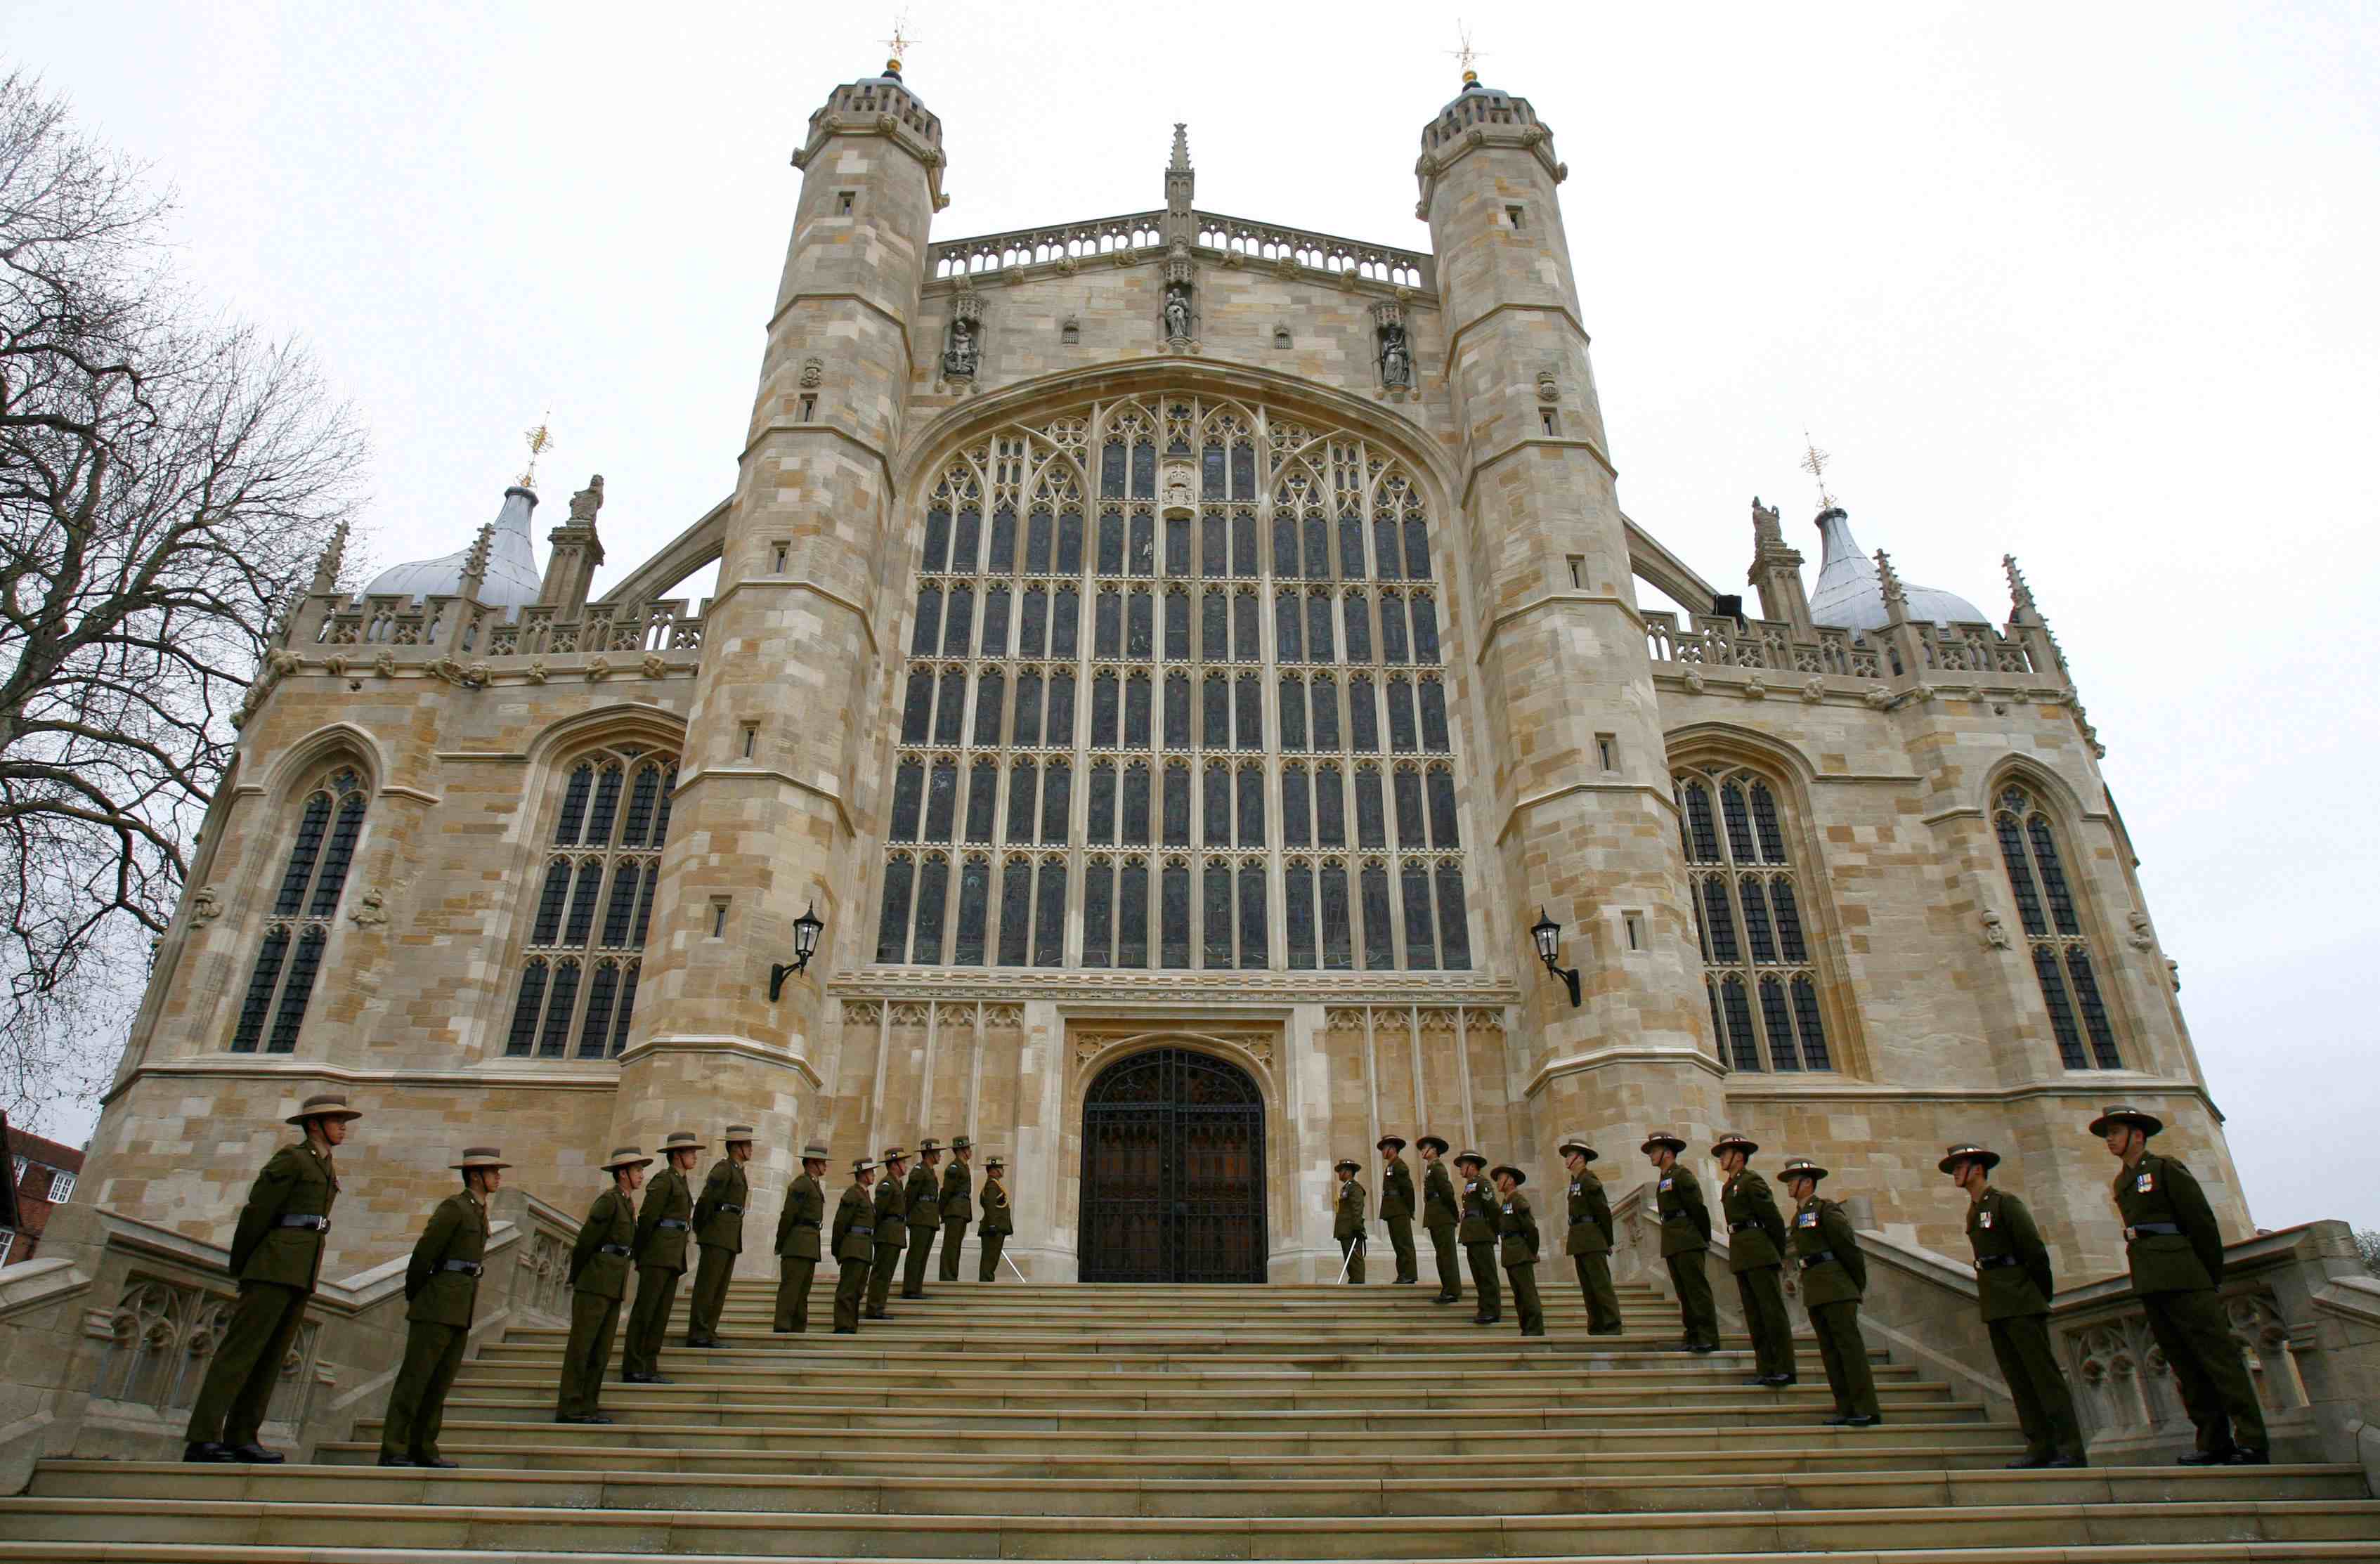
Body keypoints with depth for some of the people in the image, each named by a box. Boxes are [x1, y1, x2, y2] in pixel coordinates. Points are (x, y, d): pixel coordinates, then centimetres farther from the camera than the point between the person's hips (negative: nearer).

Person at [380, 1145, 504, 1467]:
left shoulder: (479, 1211, 17)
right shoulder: (453, 1207, -10)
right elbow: (424, 1251, -11)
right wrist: (414, 1297, 0)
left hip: (462, 1309, 8)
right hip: (438, 1306, -8)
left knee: (441, 1382, 8)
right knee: (415, 1377, -5)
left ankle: (423, 1449, 12)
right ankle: (392, 1450, -2)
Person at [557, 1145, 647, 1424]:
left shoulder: (627, 1203, 15)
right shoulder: (608, 1201, -12)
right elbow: (585, 1242, -10)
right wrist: (575, 1280, 0)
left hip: (614, 1287, 8)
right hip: (594, 1285, -8)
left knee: (602, 1351, 9)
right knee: (581, 1346, -3)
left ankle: (587, 1407, 13)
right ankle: (569, 1409, 1)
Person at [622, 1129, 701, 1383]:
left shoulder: (680, 1182, 20)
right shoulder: (664, 1179, -7)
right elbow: (647, 1217, -10)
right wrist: (640, 1254, -6)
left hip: (674, 1256, 8)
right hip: (659, 1251, -8)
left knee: (661, 1314, 6)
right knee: (645, 1310, -5)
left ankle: (649, 1369, 7)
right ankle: (632, 1369, -2)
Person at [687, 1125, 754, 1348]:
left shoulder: (738, 1171, 20)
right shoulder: (723, 1168, -9)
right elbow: (706, 1199, -16)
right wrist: (700, 1230, -9)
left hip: (731, 1238, 9)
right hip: (717, 1236, -9)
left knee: (720, 1289, 8)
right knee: (707, 1286, -6)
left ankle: (708, 1334, 11)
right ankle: (697, 1335, -5)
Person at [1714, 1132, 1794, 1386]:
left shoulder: (1752, 1181, -7)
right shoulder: (1727, 1187, 18)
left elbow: (1774, 1219, -8)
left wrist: (1779, 1255, -2)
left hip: (1759, 1252, -9)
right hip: (1741, 1256, 9)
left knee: (1772, 1310, -6)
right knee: (1754, 1314, 7)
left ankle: (1784, 1369, -4)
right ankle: (1766, 1369, 10)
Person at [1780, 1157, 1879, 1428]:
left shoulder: (1826, 1210, -8)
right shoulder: (1798, 1216, 17)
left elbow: (1850, 1248, -8)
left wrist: (1859, 1286, -3)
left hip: (1836, 1288, -9)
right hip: (1814, 1291, 9)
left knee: (1850, 1345, -8)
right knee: (1830, 1350, 7)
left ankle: (1867, 1409, -5)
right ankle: (1846, 1409, 10)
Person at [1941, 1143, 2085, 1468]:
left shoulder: (2005, 1202, -8)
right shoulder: (1974, 1210, 16)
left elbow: (2036, 1250, -10)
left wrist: (2042, 1296, -3)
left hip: (2021, 1304, -8)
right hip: (1995, 1306, 8)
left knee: (2044, 1375, -7)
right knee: (2018, 1379, 7)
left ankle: (2072, 1450, -4)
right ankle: (2041, 1447, 10)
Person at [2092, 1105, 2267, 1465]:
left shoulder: (2166, 1168, -2)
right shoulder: (2121, 1182, 18)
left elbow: (2202, 1222, -3)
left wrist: (2212, 1277, 1)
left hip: (2183, 1278, -7)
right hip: (2149, 1284, 7)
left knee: (2218, 1356, -7)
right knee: (2185, 1367, 6)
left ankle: (2252, 1442, -5)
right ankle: (2214, 1442, 9)